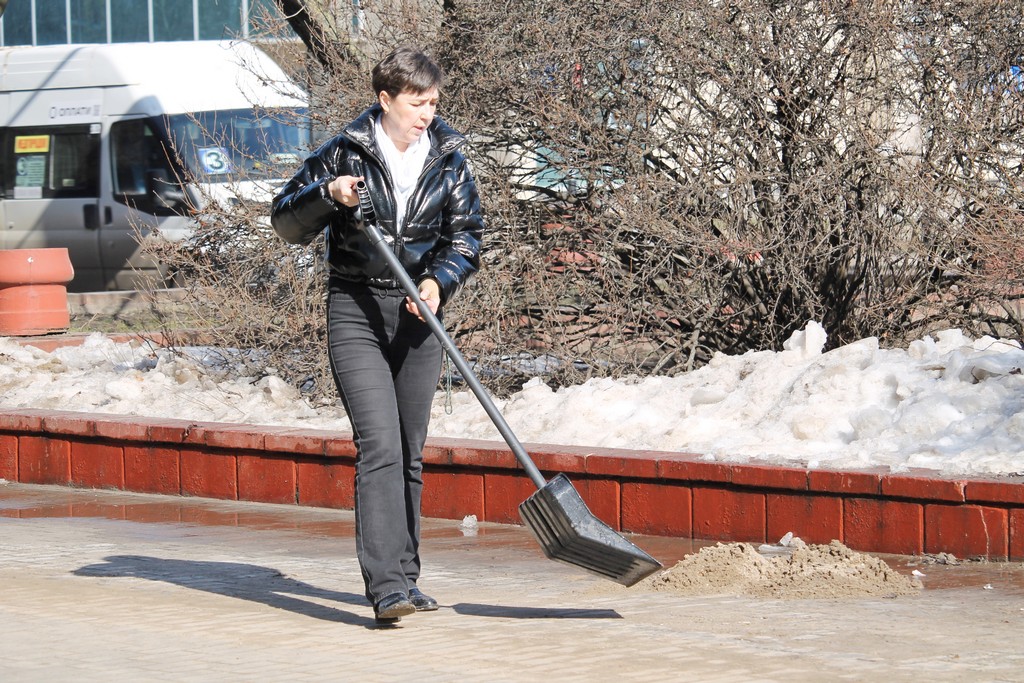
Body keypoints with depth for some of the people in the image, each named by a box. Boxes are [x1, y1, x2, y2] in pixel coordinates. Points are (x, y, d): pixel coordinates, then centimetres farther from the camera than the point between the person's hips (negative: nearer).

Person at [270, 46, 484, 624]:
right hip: (356, 315, -4)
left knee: (410, 453, 11)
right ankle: (387, 589, -23)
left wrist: (439, 281, -15)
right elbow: (287, 222, 2)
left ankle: (405, 576, 23)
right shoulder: (347, 153, -4)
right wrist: (328, 193, -17)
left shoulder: (449, 160, 3)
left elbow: (467, 235, 4)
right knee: (379, 447, -16)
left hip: (418, 318, 4)